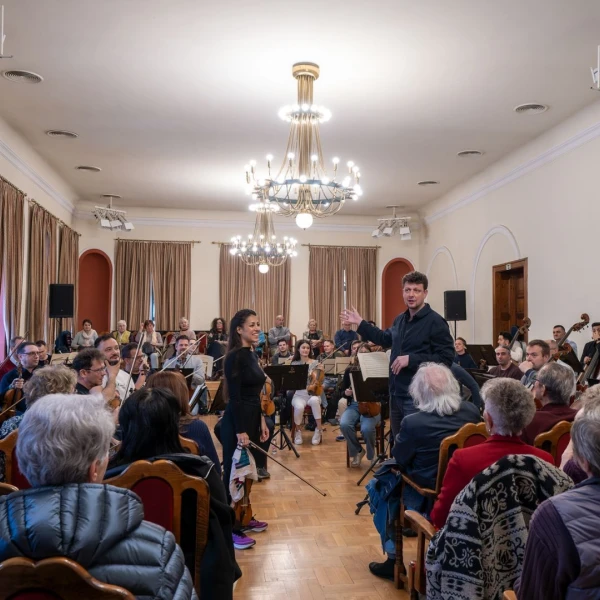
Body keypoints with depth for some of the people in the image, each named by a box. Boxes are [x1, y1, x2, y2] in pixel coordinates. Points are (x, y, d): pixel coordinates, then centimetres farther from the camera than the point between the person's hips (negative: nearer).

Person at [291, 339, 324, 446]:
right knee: (299, 406, -35)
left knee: (314, 401, -38)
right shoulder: (294, 364, 6)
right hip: (299, 395, 0)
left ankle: (319, 429, -19)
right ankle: (298, 430, -5)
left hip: (313, 394, 0)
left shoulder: (315, 363, 3)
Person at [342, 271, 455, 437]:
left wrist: (411, 359, -23)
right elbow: (386, 339, 30)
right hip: (396, 393, 8)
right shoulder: (400, 319, 11)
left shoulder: (435, 322, -13)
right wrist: (360, 323, 28)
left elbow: (447, 358, -19)